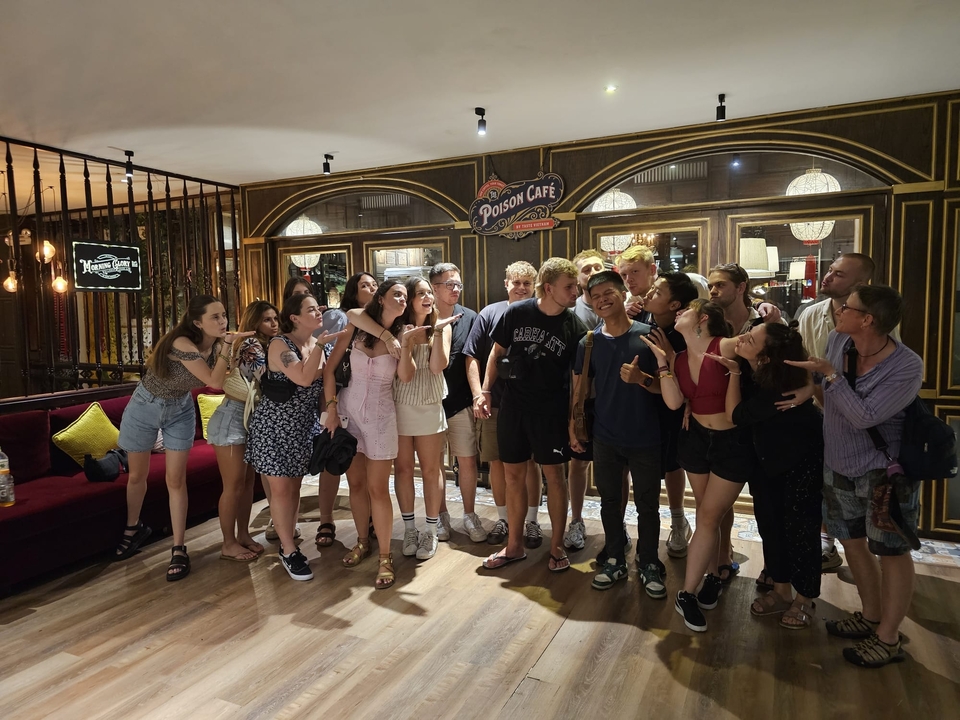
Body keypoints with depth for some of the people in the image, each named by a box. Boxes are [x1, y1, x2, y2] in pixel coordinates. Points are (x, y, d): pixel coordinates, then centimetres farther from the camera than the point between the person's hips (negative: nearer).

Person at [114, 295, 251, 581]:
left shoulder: (216, 344, -13)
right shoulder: (182, 344, -32)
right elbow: (215, 381, -34)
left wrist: (228, 344, -21)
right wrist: (227, 346, -33)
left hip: (180, 410, 4)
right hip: (145, 407, -3)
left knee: (176, 480, 0)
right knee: (137, 476, 14)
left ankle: (178, 549, 8)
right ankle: (133, 527, 41)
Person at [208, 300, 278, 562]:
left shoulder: (266, 346, 11)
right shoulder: (251, 345, -15)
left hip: (251, 419, 9)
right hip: (232, 419, -8)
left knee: (248, 480, 12)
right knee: (234, 484, -3)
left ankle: (243, 535, 23)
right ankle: (229, 544, 8)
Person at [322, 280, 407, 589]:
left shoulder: (401, 335, -3)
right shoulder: (355, 327, -2)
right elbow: (329, 368, 0)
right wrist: (332, 408, -4)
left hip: (380, 415, -2)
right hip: (348, 410, 2)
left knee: (377, 488, -1)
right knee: (355, 483, 13)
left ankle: (385, 557, 11)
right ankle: (363, 541, 32)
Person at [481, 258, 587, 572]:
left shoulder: (574, 326, -7)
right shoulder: (516, 313, -6)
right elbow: (497, 351, 6)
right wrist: (484, 390, 1)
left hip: (552, 410, -2)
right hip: (513, 406, 2)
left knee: (554, 474, 4)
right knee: (513, 475, 10)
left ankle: (557, 546, 22)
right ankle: (514, 545, 26)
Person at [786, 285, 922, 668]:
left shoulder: (906, 366, -24)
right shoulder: (837, 341, -8)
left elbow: (864, 416, -29)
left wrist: (829, 374, -27)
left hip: (885, 470, -6)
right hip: (839, 463, 7)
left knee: (891, 550, 7)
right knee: (850, 540, 17)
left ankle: (888, 638, 22)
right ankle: (871, 616, 37)